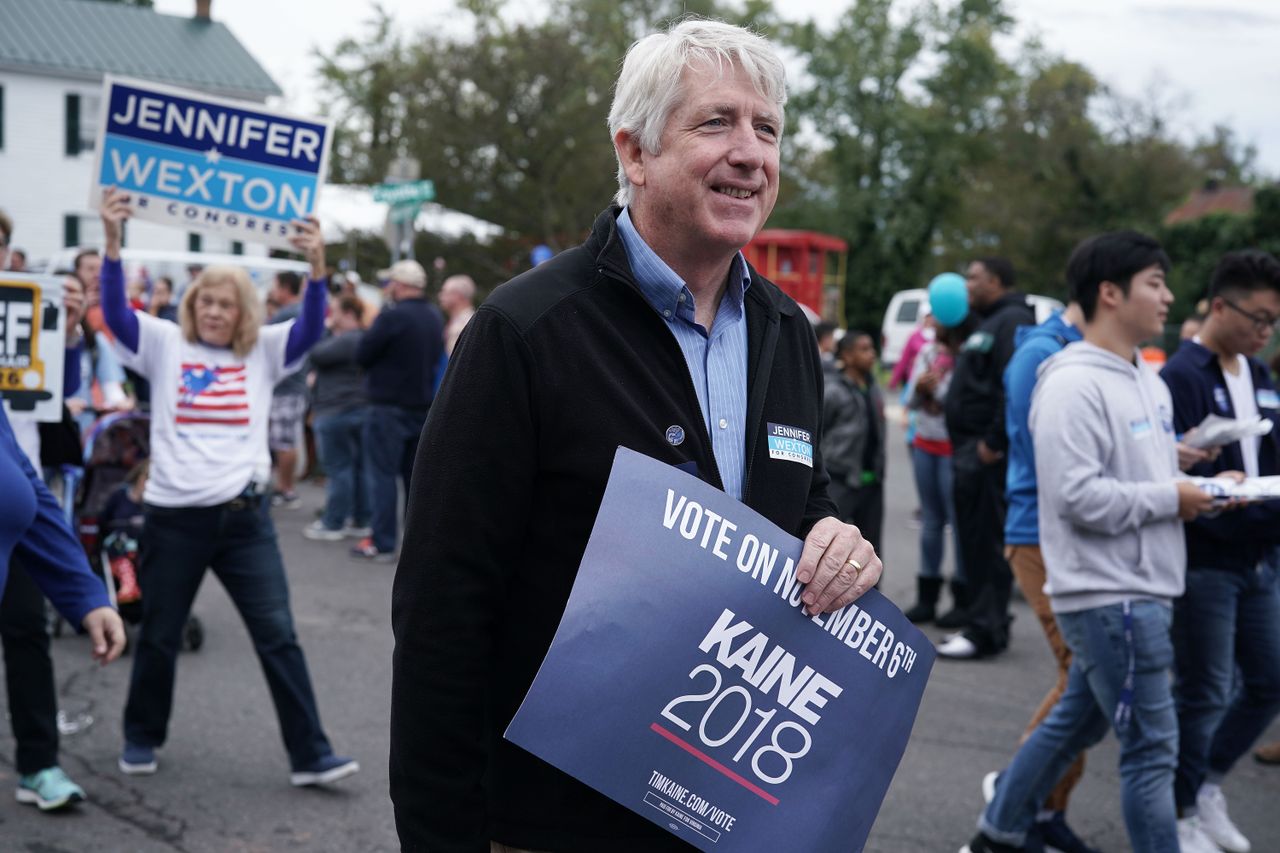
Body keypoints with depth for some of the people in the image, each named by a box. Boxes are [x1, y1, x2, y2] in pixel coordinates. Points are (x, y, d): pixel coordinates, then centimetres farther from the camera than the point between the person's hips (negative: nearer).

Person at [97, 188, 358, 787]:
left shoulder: (264, 352, 6)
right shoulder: (164, 345, 4)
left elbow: (310, 328, -9)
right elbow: (115, 312, -10)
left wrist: (317, 265, -25)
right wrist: (112, 241, -24)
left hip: (243, 516, 1)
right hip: (173, 516, 0)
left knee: (278, 636, -1)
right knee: (159, 636, 14)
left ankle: (310, 754, 3)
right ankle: (141, 737, 35)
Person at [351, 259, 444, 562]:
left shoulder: (392, 316, -17)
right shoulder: (435, 318, 7)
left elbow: (361, 355, -13)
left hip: (389, 408, -7)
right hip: (424, 408, 7)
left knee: (382, 475, -1)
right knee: (415, 476, 13)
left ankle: (382, 544, -2)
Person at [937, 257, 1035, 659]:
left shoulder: (1013, 321, -12)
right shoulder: (988, 323, 22)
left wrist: (993, 442, -23)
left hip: (986, 450, -11)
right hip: (970, 447, 11)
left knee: (986, 541, -7)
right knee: (975, 539, 14)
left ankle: (986, 632, -3)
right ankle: (979, 624, 21)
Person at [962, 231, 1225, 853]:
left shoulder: (1148, 381, 14)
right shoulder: (1073, 384, -17)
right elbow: (1078, 497, -24)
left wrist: (1201, 491, 2)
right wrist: (1170, 499, -15)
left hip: (1139, 591, 10)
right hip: (1107, 594, -10)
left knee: (1076, 723, 19)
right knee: (1151, 747, -3)